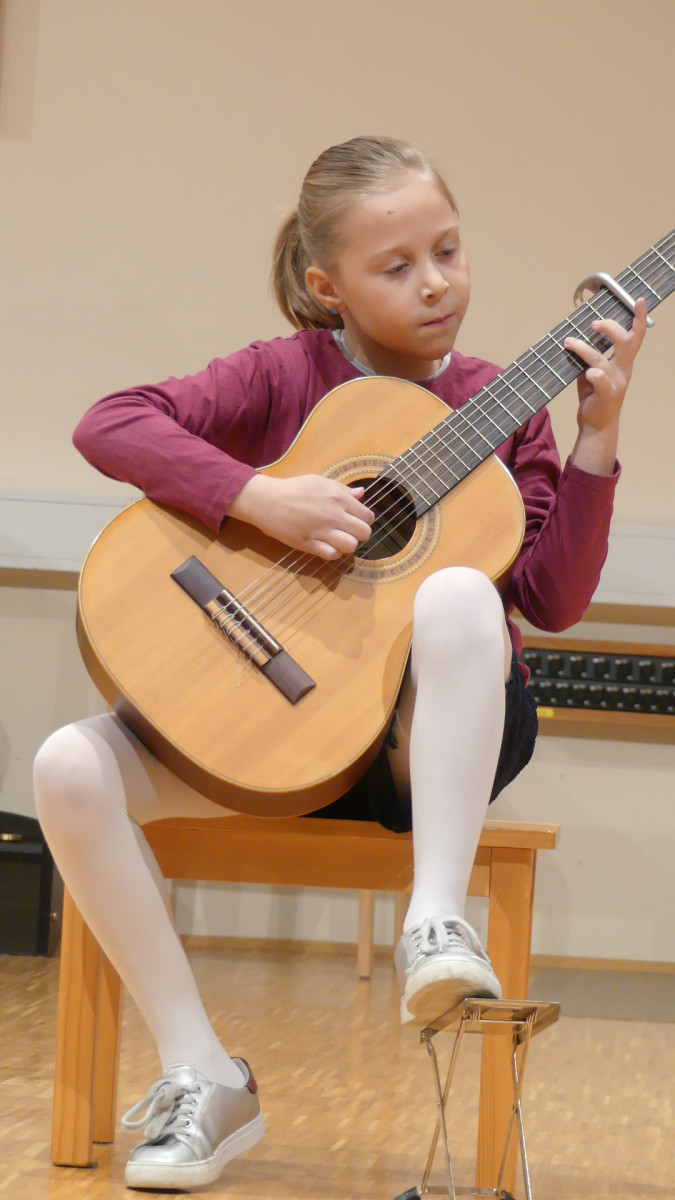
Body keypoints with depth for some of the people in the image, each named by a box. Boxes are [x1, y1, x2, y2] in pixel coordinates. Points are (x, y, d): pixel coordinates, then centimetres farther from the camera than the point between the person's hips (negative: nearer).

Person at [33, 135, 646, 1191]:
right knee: (71, 767, -21)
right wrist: (260, 497, -22)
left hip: (434, 738, -1)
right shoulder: (287, 374, 2)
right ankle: (204, 1081, -14)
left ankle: (436, 927, -32)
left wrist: (595, 438, -14)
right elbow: (110, 425, -12)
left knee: (457, 596, -36)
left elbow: (553, 602, -5)